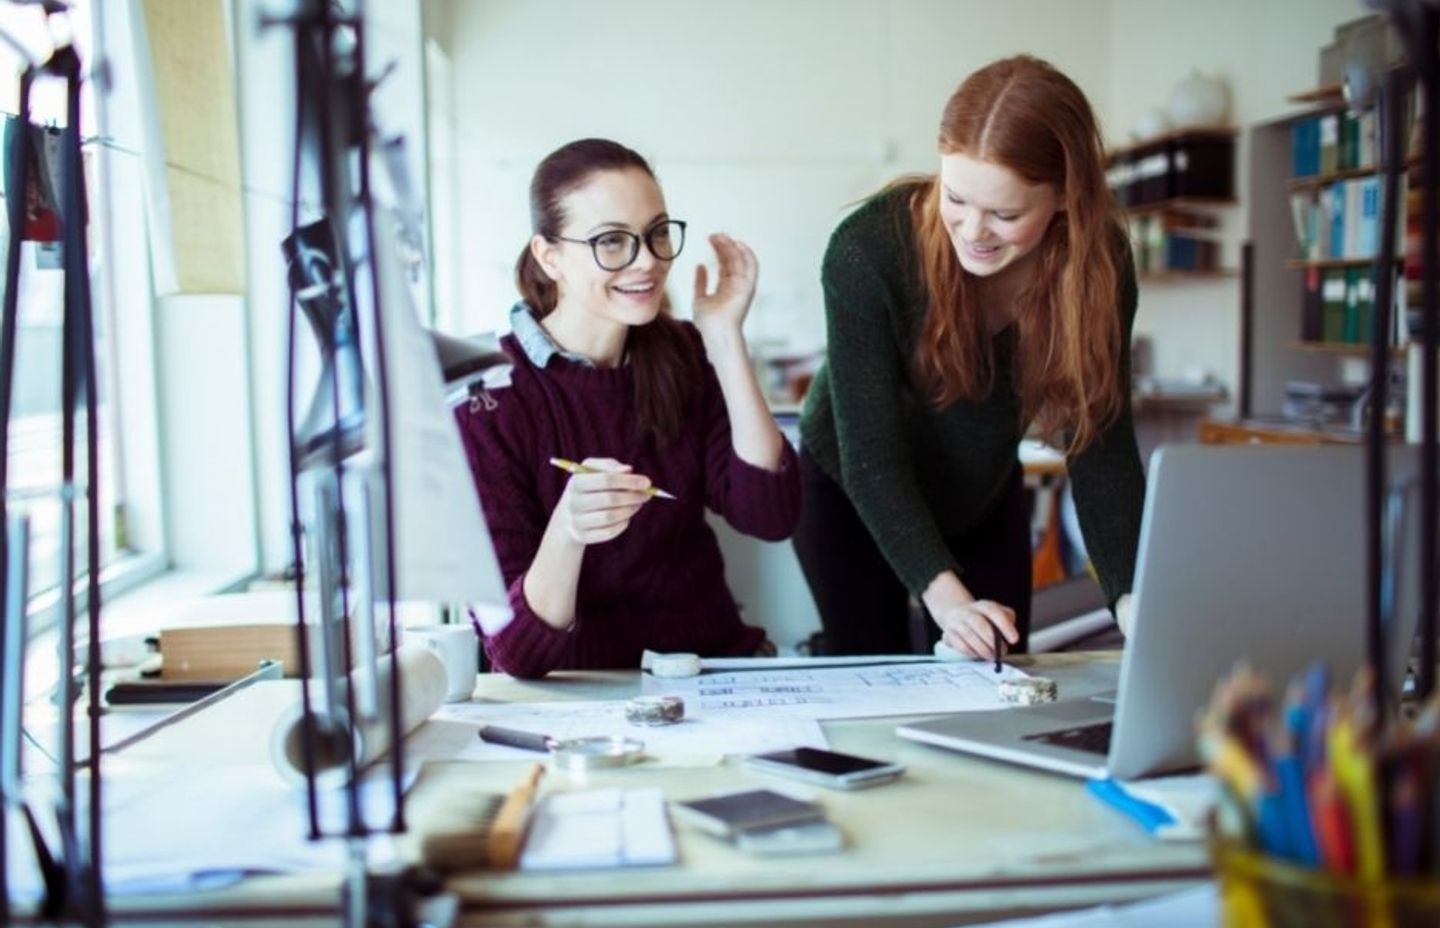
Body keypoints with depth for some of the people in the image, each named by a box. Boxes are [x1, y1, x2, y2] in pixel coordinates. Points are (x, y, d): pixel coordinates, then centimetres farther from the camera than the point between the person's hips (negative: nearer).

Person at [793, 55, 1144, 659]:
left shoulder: (1099, 261, -23)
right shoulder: (868, 249, -33)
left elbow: (1102, 441, -22)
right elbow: (872, 454, -31)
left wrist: (1131, 598, -36)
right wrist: (943, 593, -42)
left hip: (985, 497, 3)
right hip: (851, 491, -3)